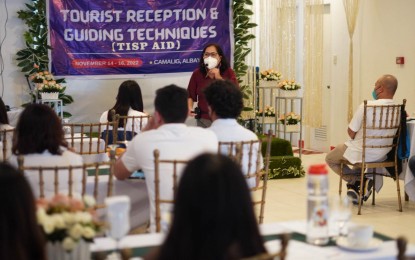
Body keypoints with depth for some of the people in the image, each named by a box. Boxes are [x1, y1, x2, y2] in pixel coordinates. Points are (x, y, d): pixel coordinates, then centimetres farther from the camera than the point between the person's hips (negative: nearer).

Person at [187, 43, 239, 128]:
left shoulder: (229, 73, -2)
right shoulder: (197, 74, 1)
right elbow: (190, 95, 5)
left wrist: (219, 78, -18)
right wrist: (189, 107, -14)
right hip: (204, 120, 1)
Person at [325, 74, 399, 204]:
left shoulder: (366, 106, -25)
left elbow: (351, 132, -17)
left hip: (362, 154, -6)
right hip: (382, 155, 6)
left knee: (330, 159, 22)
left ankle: (358, 180, 6)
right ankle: (355, 187, 29)